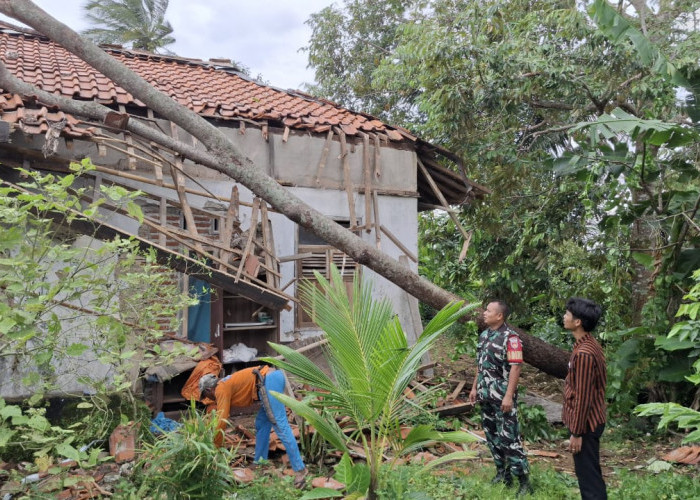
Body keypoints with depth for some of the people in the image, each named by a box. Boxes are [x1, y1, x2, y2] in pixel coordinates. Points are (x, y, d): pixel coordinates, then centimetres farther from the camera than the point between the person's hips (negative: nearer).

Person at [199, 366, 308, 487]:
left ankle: (299, 469, -16)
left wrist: (215, 446, 15)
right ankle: (260, 462, 25)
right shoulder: (227, 384, 30)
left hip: (268, 381, -10)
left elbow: (221, 421, 3)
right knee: (261, 423, 19)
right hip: (275, 377, 10)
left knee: (280, 425, -13)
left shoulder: (220, 389, 4)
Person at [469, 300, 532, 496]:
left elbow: (515, 368, -20)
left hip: (502, 396, -8)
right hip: (486, 395, 8)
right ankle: (502, 472, 27)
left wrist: (509, 396, -23)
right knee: (492, 435, 14)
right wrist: (475, 387, 17)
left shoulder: (510, 338, -16)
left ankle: (524, 481, 2)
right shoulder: (484, 335, 10)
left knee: (509, 437, -6)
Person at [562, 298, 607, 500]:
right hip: (590, 421, 10)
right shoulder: (589, 345, 6)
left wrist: (577, 432, -17)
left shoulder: (584, 353, -25)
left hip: (585, 424, -10)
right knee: (590, 472, 19)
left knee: (588, 474, 1)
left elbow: (583, 397, -23)